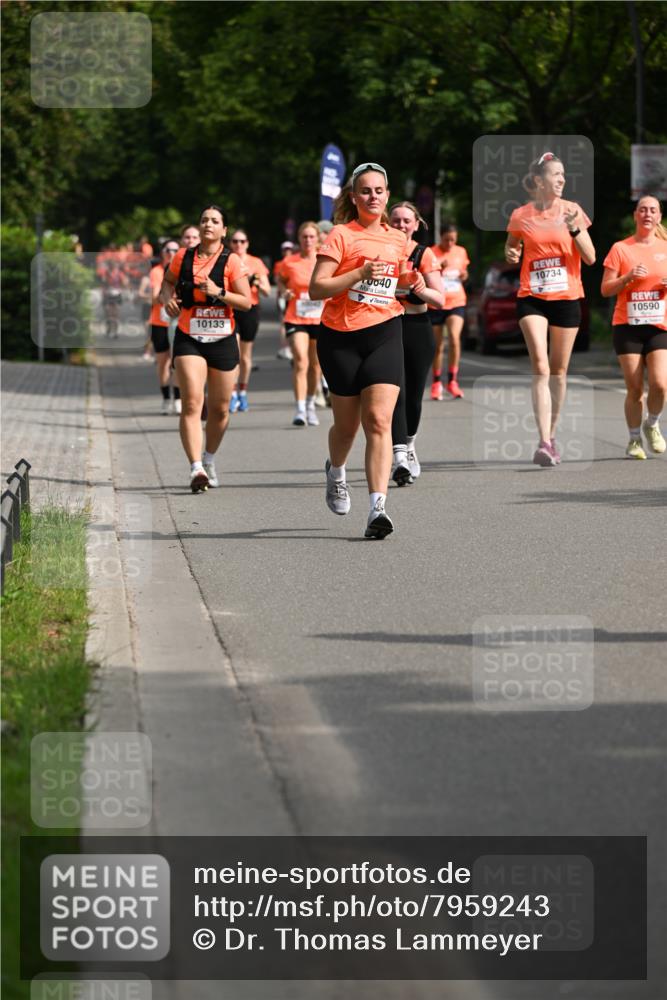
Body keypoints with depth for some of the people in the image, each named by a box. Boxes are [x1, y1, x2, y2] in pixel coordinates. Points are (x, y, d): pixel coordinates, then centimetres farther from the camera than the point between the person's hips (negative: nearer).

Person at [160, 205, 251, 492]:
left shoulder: (231, 261, -3)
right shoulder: (183, 258, 4)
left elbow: (246, 302, -7)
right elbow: (168, 282, 22)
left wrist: (219, 293, -21)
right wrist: (167, 297, 0)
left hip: (223, 341, 0)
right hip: (189, 339, 0)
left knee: (220, 409, 10)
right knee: (192, 403, -16)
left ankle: (209, 459, 34)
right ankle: (196, 468, -23)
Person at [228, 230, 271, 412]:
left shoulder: (256, 263, 7)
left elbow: (267, 291, 3)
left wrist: (258, 284, -17)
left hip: (250, 310, 1)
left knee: (245, 355, 7)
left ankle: (242, 392, 22)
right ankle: (233, 394, -14)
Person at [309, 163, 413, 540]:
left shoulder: (398, 240, 12)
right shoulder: (341, 235, -3)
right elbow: (316, 288, -11)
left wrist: (408, 282, 6)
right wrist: (361, 273, -21)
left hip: (385, 333, 2)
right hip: (341, 338, -2)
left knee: (379, 420, -14)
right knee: (347, 423, 10)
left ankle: (378, 508, -22)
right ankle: (336, 471, 45)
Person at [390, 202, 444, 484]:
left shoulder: (424, 255, 1)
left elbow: (440, 300, -4)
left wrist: (421, 290, -21)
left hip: (417, 329, 1)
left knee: (413, 395, 6)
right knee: (394, 390, -16)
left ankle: (408, 445, 34)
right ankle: (399, 455, -24)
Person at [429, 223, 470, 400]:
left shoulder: (461, 252, 8)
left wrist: (464, 275, -1)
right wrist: (439, 268, -25)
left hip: (457, 302, 2)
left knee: (454, 337, -19)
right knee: (438, 346, 5)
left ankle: (452, 380, -11)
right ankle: (436, 383, 21)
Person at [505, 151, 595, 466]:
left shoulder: (571, 210, 1)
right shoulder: (521, 216, 2)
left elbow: (590, 258, -1)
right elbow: (512, 247, 20)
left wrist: (575, 228, -16)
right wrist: (510, 254, -4)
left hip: (567, 298, 1)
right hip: (532, 298, -1)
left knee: (558, 371, 8)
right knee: (540, 367, -16)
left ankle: (552, 435, 24)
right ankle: (544, 442, -22)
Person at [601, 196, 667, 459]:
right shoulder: (620, 249, 2)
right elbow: (605, 289, 1)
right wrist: (628, 277, -16)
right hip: (627, 327, -1)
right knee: (634, 389, -3)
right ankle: (634, 439, 15)